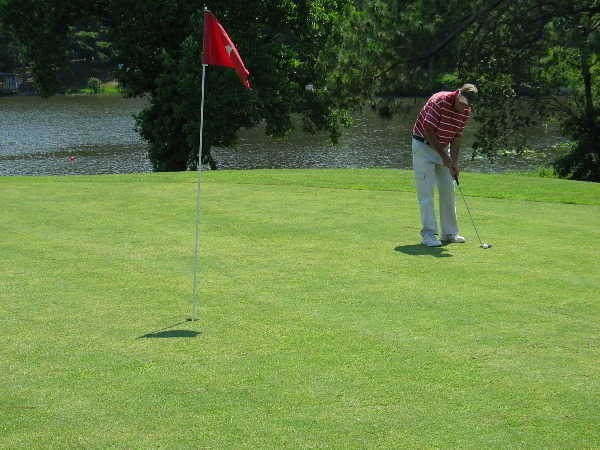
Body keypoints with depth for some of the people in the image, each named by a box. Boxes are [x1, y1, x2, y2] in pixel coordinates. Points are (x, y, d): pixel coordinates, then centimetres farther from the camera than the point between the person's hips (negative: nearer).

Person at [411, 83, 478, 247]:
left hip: (443, 147, 7)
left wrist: (454, 163, -8)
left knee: (448, 190, 7)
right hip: (423, 145, -7)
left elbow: (456, 138, 2)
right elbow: (428, 131, -23)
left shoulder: (466, 111, -5)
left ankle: (449, 232, 14)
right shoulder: (439, 101, -25)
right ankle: (428, 234, -10)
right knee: (426, 190, -10)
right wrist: (444, 157, -18)